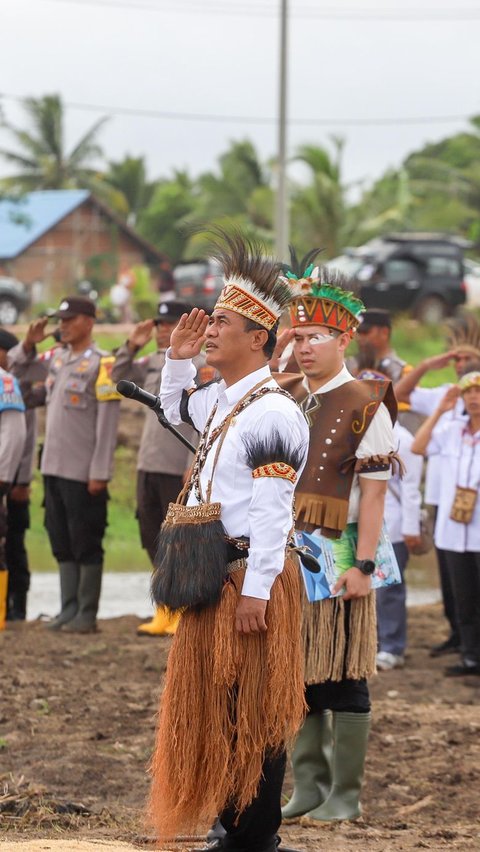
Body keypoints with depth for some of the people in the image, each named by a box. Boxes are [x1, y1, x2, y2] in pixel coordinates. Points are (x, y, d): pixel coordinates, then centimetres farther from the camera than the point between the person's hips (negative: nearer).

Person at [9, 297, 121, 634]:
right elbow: (19, 368, 26)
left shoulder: (101, 363, -10)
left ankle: (88, 614, 4)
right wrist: (29, 343, 6)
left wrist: (100, 473, -16)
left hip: (83, 473, -7)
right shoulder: (57, 358, 11)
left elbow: (108, 424, -13)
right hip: (54, 467, 7)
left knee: (86, 544, -1)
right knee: (62, 543, 10)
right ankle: (69, 609, 16)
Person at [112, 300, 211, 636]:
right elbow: (119, 376, 25)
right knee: (154, 542, 12)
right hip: (148, 466, 7)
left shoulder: (200, 366, -9)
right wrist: (132, 346, 7)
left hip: (179, 469, -7)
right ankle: (165, 614, 21)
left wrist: (194, 469, -18)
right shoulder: (152, 363, 11)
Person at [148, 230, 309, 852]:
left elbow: (273, 512, -20)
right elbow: (174, 408, 35)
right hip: (211, 577, 10)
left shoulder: (271, 412, -17)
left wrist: (256, 591, -22)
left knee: (252, 714, -2)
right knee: (211, 705, 14)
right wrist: (177, 358, 17)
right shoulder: (219, 399, 11)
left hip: (250, 578, -9)